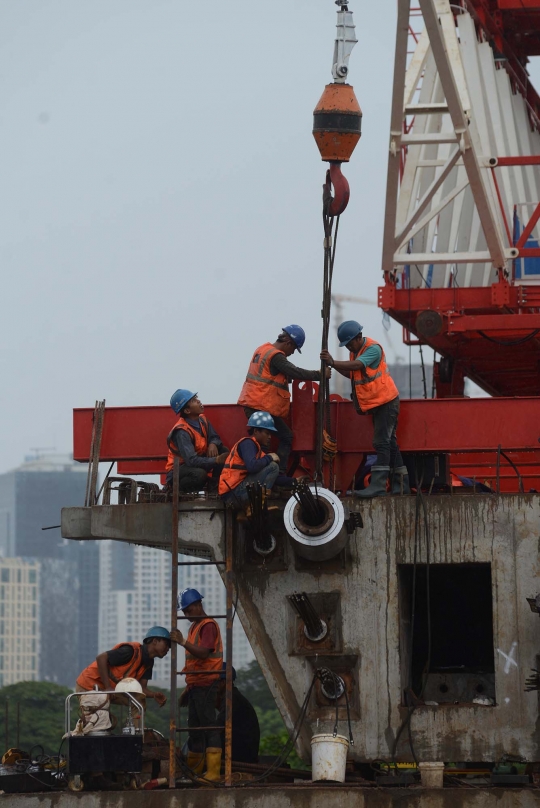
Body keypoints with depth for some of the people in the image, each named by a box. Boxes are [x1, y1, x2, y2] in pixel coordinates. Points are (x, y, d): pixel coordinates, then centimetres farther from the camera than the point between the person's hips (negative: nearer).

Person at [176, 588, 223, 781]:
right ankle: (193, 772, 15)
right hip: (195, 685, 10)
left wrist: (183, 642, -33)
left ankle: (213, 772, -16)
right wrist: (188, 688, 24)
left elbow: (204, 653, -24)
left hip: (206, 685, -10)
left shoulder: (208, 625, -10)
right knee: (194, 728, 11)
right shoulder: (194, 627, 21)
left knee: (208, 726, -13)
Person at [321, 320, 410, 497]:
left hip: (385, 401, -10)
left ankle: (377, 486, -19)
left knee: (382, 443, -14)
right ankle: (401, 485, 18)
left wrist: (333, 362, -38)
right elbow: (351, 373, 7)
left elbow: (357, 366, -32)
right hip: (376, 403, 10)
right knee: (389, 443, 13)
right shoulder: (356, 351, 11)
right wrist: (334, 365, -7)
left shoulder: (373, 348, -18)